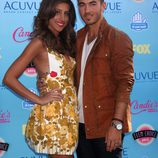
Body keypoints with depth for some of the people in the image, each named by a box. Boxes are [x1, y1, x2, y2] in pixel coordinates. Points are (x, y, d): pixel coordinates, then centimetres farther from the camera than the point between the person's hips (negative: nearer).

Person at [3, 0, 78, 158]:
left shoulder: (64, 42, 12)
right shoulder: (39, 42, -9)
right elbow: (9, 78, -14)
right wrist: (39, 100, -13)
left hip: (69, 113, 7)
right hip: (51, 114, -7)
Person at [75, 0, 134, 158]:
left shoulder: (118, 38, -8)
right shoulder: (78, 38, 10)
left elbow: (125, 83, -14)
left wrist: (117, 124, -21)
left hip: (107, 125, -5)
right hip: (81, 123, 5)